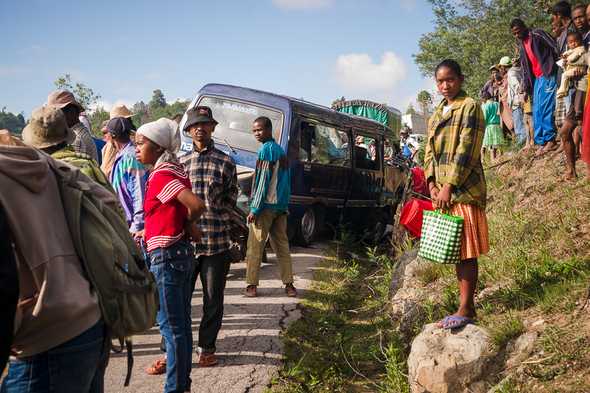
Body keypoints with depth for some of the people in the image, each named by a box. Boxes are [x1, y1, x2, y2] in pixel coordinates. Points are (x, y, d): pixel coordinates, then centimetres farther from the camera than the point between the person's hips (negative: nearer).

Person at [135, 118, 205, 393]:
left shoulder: (161, 175, -17)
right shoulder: (174, 170, 10)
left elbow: (197, 205, -28)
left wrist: (187, 223, -9)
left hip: (166, 256, -9)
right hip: (181, 252, 9)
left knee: (172, 326, 2)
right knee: (181, 324, 16)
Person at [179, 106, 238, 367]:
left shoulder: (225, 162, 4)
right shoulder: (181, 162, 10)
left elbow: (231, 199, 7)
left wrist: (217, 220, -3)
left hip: (217, 241, -1)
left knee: (213, 299, 9)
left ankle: (207, 347, 25)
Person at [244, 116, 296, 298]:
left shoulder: (266, 149, -11)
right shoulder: (281, 150, 16)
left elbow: (263, 181, -16)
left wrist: (255, 208, -14)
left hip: (266, 206, -8)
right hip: (281, 206, 8)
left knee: (255, 247, 0)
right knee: (282, 245, 11)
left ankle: (252, 285, 4)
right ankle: (289, 285, 12)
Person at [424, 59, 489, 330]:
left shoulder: (470, 108, -5)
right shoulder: (436, 115, 19)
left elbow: (466, 150, -14)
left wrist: (449, 187, -17)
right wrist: (432, 184, 2)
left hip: (464, 189, -8)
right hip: (443, 190, 8)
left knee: (467, 251, -5)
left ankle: (465, 310, -1)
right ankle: (467, 306, 19)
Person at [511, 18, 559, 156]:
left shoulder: (537, 34, -2)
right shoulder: (522, 46, 20)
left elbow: (555, 49, -10)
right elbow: (524, 68, 22)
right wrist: (526, 87, 16)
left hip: (547, 76, -8)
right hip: (536, 79, 8)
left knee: (546, 107, -13)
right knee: (537, 111, 4)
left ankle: (550, 139, -9)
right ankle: (541, 142, 6)